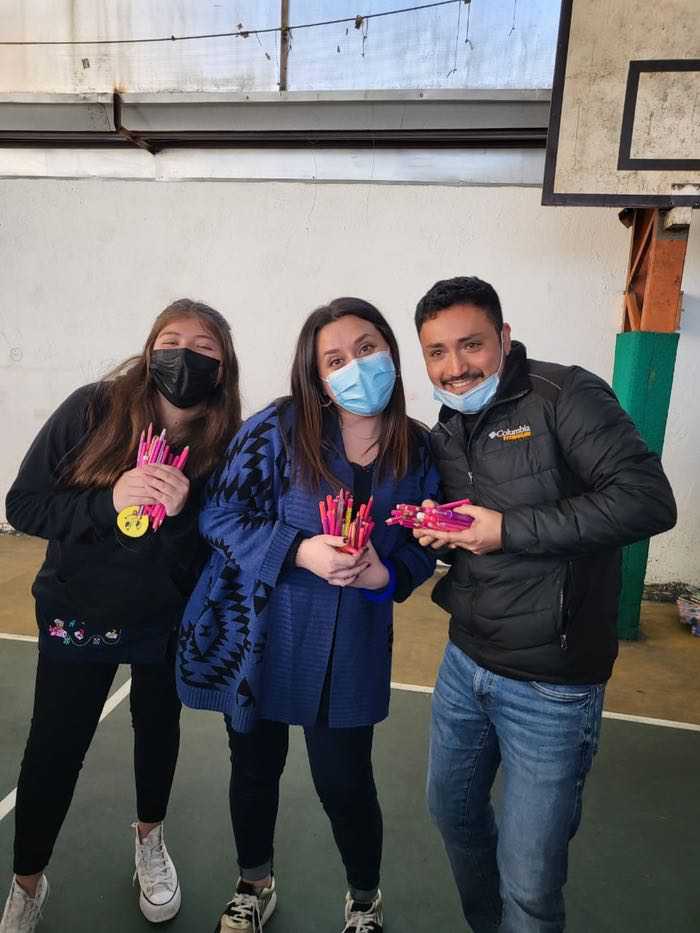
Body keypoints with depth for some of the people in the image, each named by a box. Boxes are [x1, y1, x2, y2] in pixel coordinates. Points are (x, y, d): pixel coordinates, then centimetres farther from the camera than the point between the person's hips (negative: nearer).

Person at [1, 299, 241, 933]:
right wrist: (109, 500, -32)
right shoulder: (93, 410, -20)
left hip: (167, 624, 1)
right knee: (53, 751, 11)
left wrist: (179, 516, -34)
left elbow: (205, 566, -14)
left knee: (158, 730, 22)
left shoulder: (227, 447, -18)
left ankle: (150, 838, 52)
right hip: (74, 613, -1)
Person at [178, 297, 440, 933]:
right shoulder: (278, 428, -12)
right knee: (256, 766, 19)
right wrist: (300, 550, -25)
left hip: (351, 644, 1)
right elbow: (221, 514, -11)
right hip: (256, 632, 0)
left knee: (344, 780, 9)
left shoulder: (418, 450, -3)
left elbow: (422, 548, 5)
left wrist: (384, 574, -17)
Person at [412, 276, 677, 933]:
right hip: (465, 662, 7)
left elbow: (648, 499, -24)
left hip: (549, 685, -7)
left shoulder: (564, 397, -15)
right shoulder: (447, 432, 8)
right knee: (451, 810, 25)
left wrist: (510, 530, -25)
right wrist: (432, 532, -6)